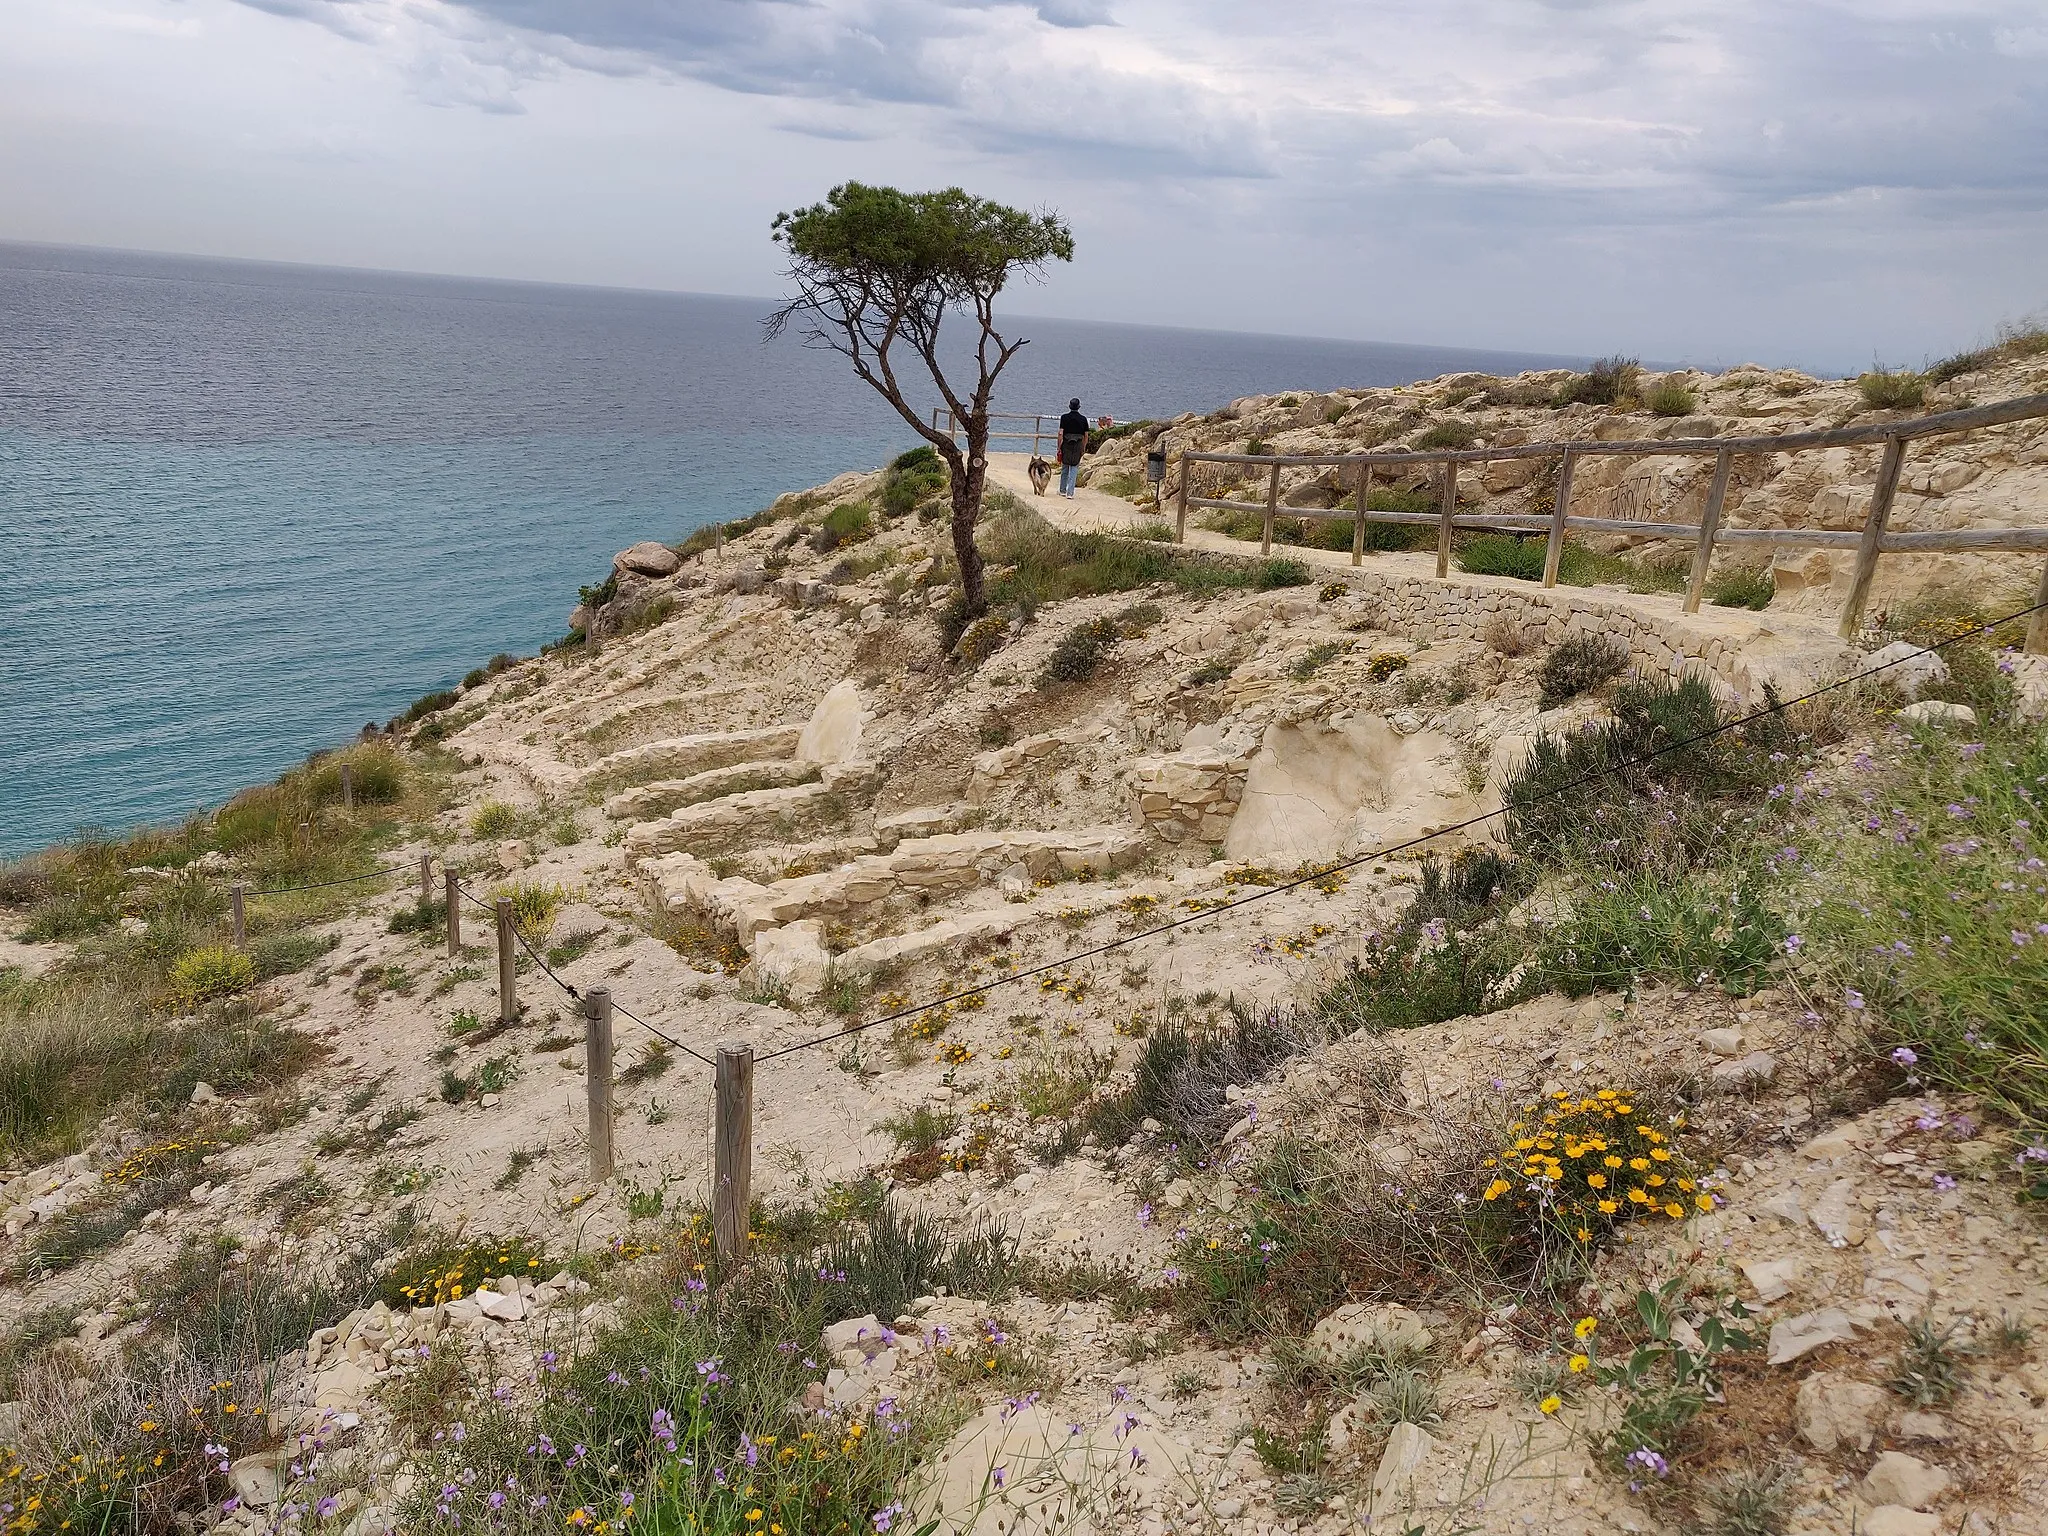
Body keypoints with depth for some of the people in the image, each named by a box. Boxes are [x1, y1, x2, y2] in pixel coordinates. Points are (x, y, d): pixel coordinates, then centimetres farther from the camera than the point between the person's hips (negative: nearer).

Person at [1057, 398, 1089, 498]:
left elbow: (1060, 434, -8)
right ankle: (1070, 493, -5)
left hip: (1066, 445, 0)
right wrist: (1083, 449, 13)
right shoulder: (1083, 419, 1)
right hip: (1078, 447, 0)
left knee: (1064, 469, 16)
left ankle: (1062, 491, 25)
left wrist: (1059, 448, -3)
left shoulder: (1064, 417, -3)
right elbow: (1086, 436, 3)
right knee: (1074, 469, 2)